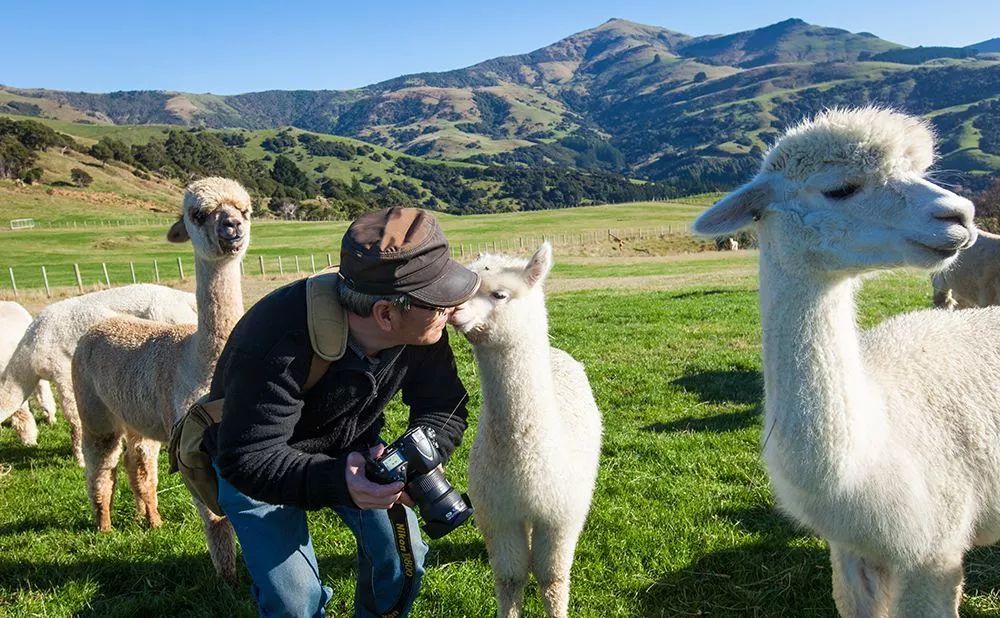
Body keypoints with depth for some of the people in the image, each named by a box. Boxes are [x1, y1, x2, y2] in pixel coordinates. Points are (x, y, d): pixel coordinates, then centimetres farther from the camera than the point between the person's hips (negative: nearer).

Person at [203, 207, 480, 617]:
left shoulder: (421, 330, -23)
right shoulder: (279, 344, -40)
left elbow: (444, 408, -13)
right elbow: (248, 458, -37)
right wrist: (336, 480, -53)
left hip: (353, 446, 5)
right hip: (261, 462, -4)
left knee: (402, 552, 0)